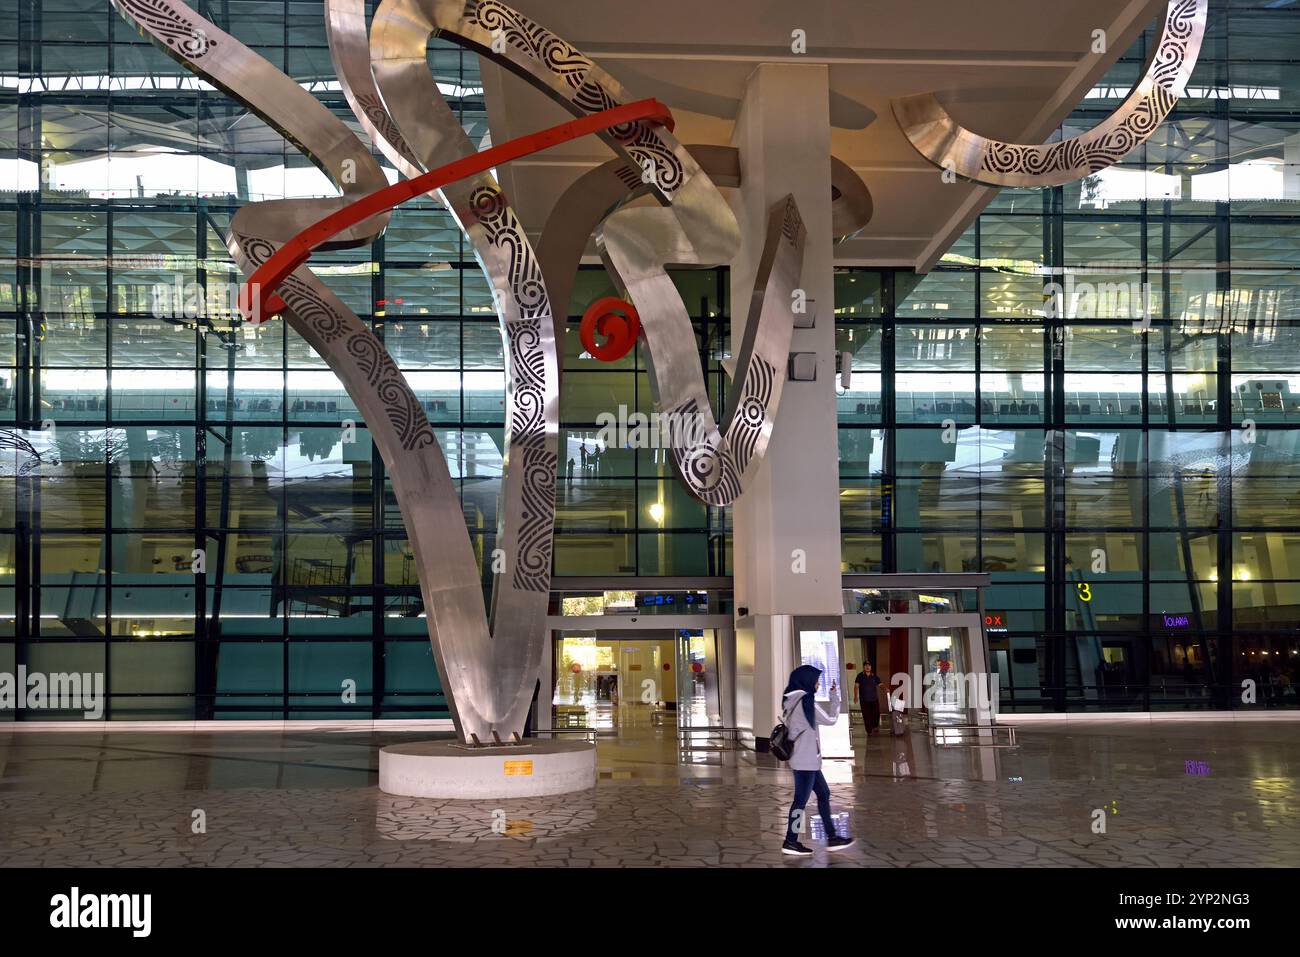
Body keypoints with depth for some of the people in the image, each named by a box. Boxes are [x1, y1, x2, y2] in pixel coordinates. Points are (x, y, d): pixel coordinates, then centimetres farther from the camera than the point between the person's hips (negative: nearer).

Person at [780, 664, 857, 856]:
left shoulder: (795, 701, 9)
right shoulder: (806, 701, -17)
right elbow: (830, 720, -10)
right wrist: (835, 698, 2)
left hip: (807, 760, 9)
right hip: (806, 760, -9)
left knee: (824, 794, 13)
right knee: (801, 799, -2)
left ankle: (832, 838, 16)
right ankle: (790, 842, 5)